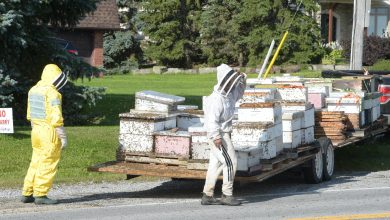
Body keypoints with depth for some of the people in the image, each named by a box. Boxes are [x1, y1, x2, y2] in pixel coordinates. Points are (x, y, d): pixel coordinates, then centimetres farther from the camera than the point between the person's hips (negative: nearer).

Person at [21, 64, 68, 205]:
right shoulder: (52, 93, -16)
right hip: (50, 134, -8)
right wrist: (63, 137, -14)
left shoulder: (34, 90, 9)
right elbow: (56, 118, -19)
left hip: (37, 131, 8)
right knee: (48, 165, -1)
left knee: (36, 163, 14)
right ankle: (40, 195, 1)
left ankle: (27, 194, 17)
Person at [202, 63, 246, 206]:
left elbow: (238, 95, 28)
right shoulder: (216, 99, -23)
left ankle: (207, 196, 15)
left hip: (223, 134, 10)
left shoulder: (229, 93, 6)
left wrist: (242, 82, 10)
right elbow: (212, 120, -27)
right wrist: (216, 137, -32)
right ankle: (227, 195, -1)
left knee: (215, 164, 11)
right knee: (230, 162, -8)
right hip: (219, 135, -10)